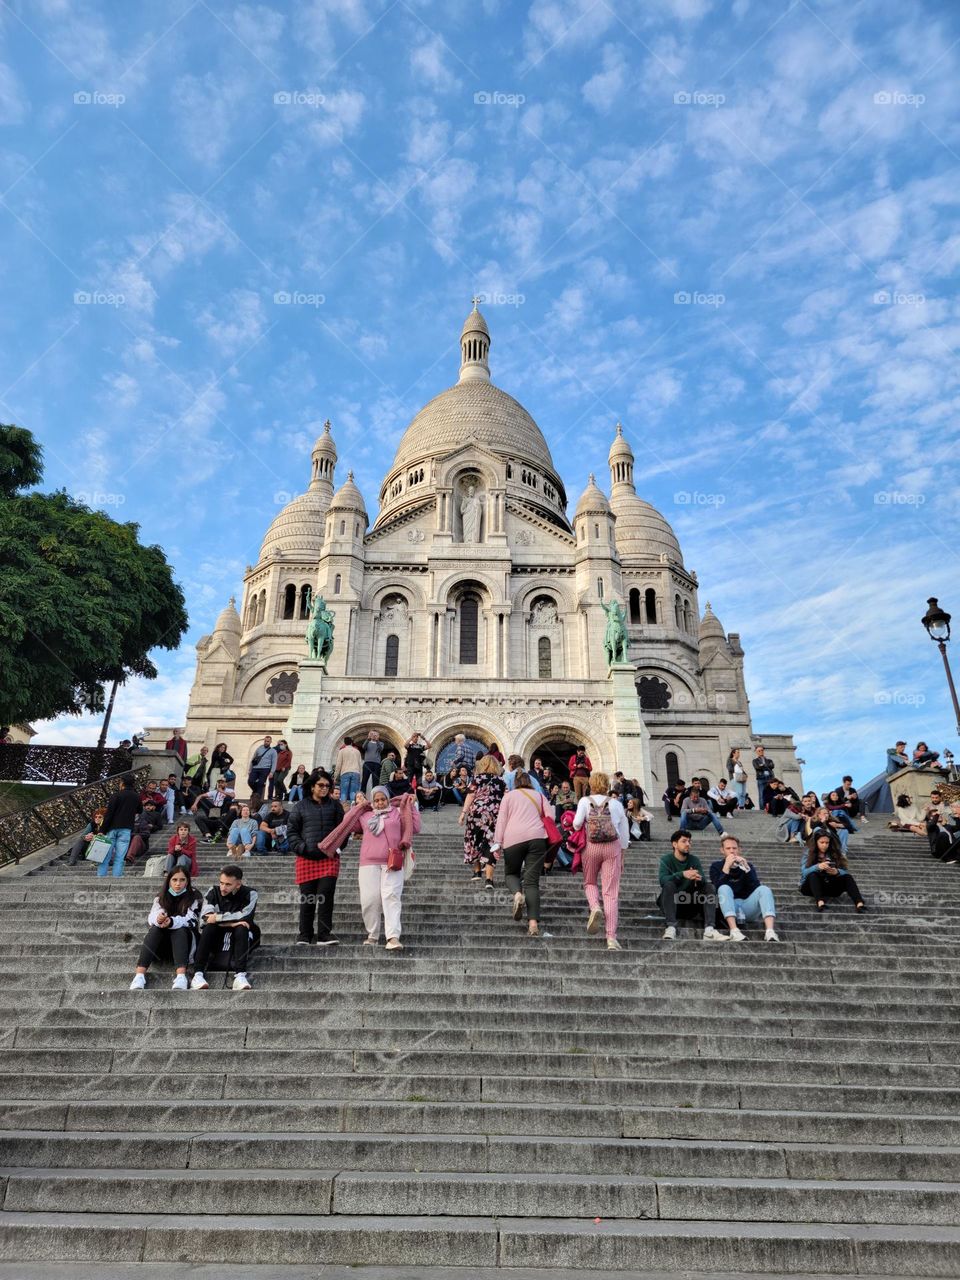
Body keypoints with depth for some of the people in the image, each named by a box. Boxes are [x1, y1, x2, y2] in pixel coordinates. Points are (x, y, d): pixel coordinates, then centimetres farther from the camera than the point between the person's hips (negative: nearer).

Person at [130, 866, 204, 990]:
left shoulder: (194, 898, -1)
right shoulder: (161, 897, 6)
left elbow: (191, 920, -18)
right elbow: (152, 917, -13)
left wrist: (172, 922, -39)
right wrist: (158, 919, -39)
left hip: (184, 940, -2)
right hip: (161, 945, 2)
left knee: (180, 929, -32)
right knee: (155, 929, -27)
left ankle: (181, 976, -50)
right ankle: (139, 975, -42)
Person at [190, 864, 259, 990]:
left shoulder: (250, 894, -10)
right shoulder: (213, 892, -4)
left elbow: (245, 917, -25)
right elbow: (204, 917, -18)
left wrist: (218, 918, -24)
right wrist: (230, 922, -27)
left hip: (242, 939, -1)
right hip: (216, 940, 1)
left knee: (241, 928, -31)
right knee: (209, 927, -27)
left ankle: (240, 975, -40)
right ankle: (198, 974, -32)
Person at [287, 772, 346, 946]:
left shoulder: (335, 805, 11)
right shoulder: (300, 807, 9)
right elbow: (291, 831, 6)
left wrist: (335, 847, -8)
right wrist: (302, 848, -7)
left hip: (329, 858, 0)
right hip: (306, 858, 0)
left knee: (326, 895, -9)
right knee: (307, 898, 4)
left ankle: (324, 935, -2)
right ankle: (304, 936, 15)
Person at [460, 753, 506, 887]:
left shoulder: (477, 778, 2)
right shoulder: (500, 781, 7)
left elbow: (470, 796, -3)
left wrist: (463, 813, -2)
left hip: (476, 812, -1)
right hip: (495, 815, 1)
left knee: (474, 841, 18)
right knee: (490, 844, 1)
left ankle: (477, 871, 28)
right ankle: (489, 879, -6)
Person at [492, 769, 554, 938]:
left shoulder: (508, 796, 18)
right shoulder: (538, 795, 23)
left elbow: (501, 819, 7)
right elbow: (550, 815, 11)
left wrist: (497, 841, 2)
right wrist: (548, 835, 17)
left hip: (513, 838, -1)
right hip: (537, 837, 1)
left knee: (511, 873, 19)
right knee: (532, 881, 0)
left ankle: (518, 894, -14)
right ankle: (533, 924, -14)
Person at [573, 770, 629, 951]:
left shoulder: (585, 801, 4)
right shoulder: (616, 804, 10)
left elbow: (577, 823, -11)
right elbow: (625, 833, 13)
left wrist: (577, 831, 13)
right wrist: (622, 857, 23)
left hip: (591, 847, -1)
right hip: (613, 847, 1)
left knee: (589, 883, 21)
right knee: (611, 892, 0)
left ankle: (595, 907, -10)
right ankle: (611, 938, -6)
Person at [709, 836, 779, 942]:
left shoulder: (747, 864, 14)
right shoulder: (716, 866, 8)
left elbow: (755, 888, -3)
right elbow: (719, 888, -11)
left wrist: (746, 868, -15)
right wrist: (726, 867, -19)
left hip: (747, 907, 2)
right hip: (729, 909, -2)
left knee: (764, 889, -21)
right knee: (725, 888, -29)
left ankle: (770, 932, -41)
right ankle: (734, 932, -46)